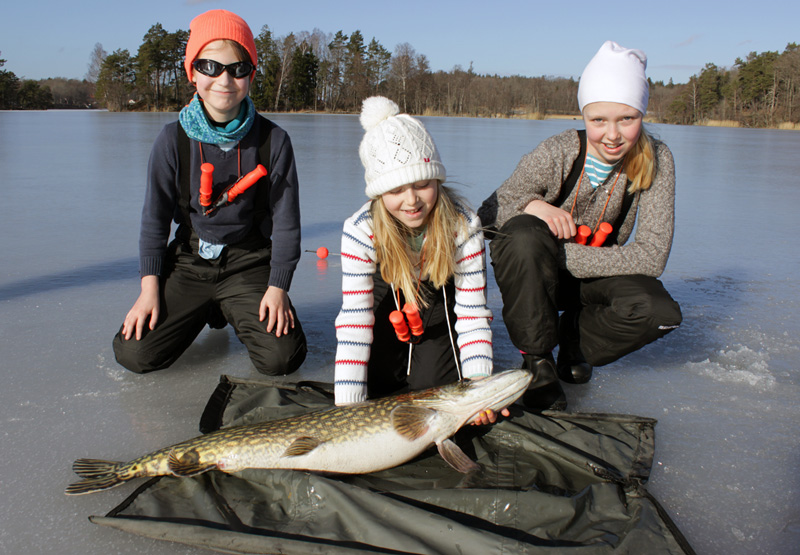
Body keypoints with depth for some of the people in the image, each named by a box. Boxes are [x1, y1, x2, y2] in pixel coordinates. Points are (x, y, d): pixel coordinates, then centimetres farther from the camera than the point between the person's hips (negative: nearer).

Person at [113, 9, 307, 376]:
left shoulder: (273, 140, -9)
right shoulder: (174, 139, -6)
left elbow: (285, 220, -4)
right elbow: (154, 216, 0)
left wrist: (277, 287, -11)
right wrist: (150, 288, -6)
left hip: (249, 262, -1)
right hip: (190, 259, 2)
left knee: (282, 357, -19)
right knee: (134, 353, -11)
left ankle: (236, 312, 15)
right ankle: (208, 311, 18)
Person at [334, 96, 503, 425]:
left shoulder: (463, 226, -30)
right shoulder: (360, 232, -32)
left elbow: (473, 312, -26)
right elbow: (354, 318, -34)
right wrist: (348, 405, -42)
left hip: (440, 308, 0)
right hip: (389, 309, 0)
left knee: (435, 386, -15)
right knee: (379, 384, -14)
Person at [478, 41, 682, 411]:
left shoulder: (655, 161, -16)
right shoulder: (554, 155, -21)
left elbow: (652, 256, -21)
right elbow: (486, 215, -13)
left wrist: (562, 255, -29)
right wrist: (531, 204, -35)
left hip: (595, 277, 2)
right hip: (536, 274, -2)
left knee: (660, 313, -28)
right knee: (524, 235, -36)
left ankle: (574, 338, 5)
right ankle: (537, 361, -17)